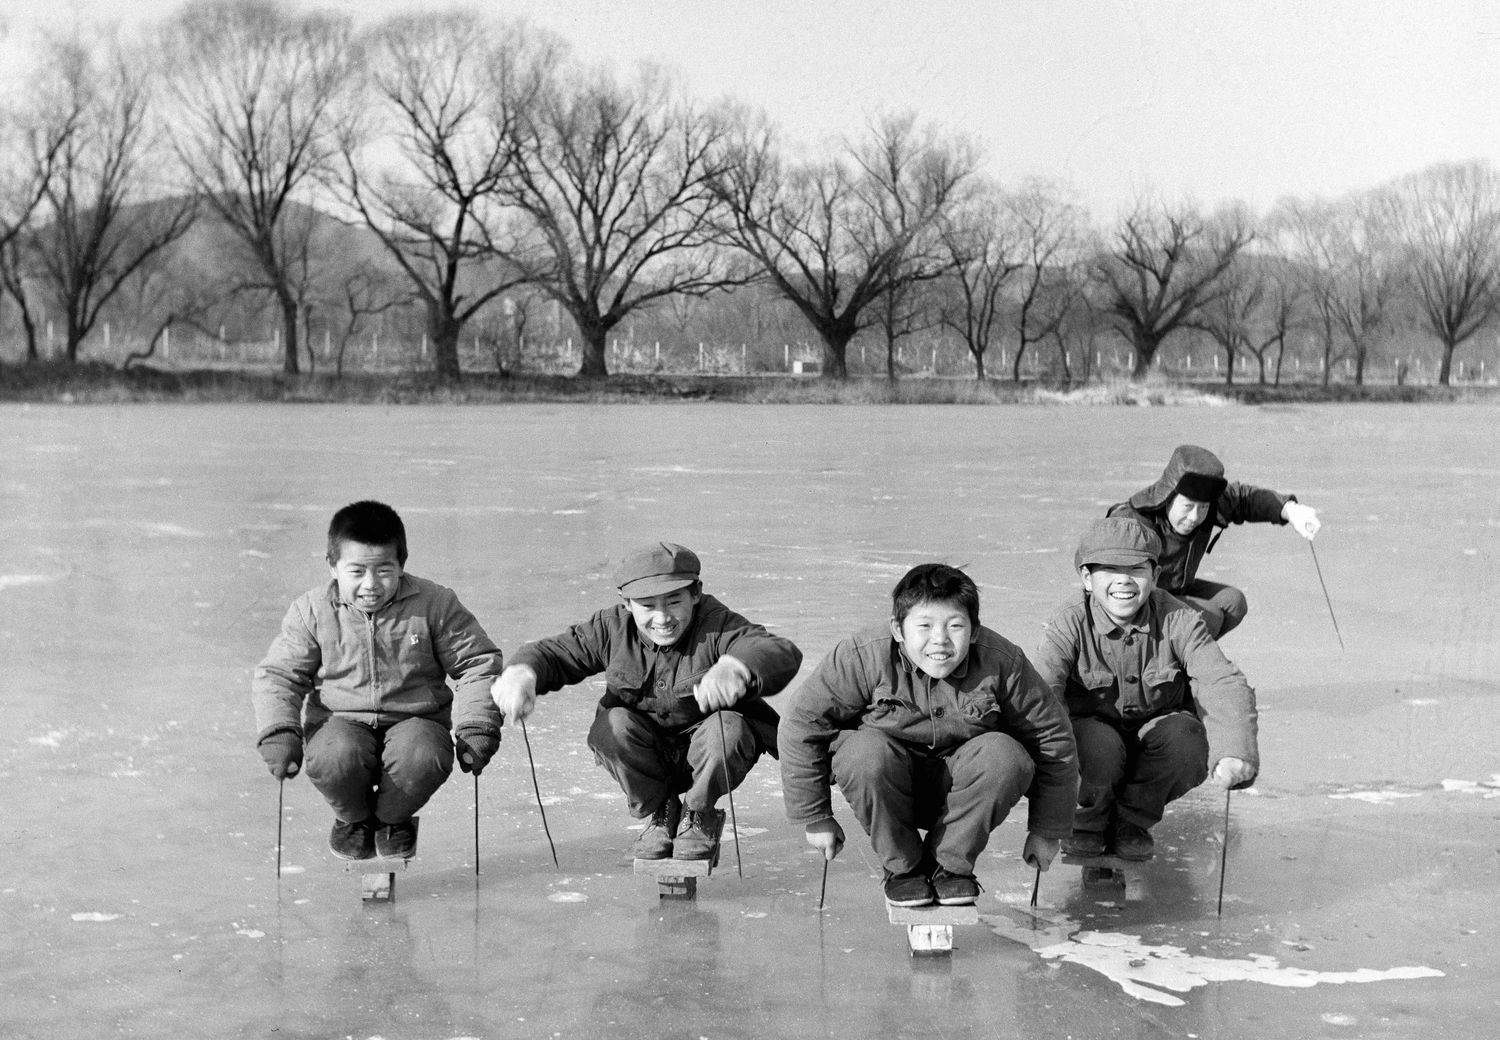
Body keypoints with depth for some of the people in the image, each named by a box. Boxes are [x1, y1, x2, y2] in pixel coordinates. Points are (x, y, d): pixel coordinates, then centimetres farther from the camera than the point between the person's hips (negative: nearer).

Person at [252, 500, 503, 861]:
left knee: (423, 758, -35)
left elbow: (477, 662, 3)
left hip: (414, 719, 0)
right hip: (340, 720, 0)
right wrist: (278, 733, -13)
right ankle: (353, 817, 4)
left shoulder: (434, 604, -5)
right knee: (335, 757, -36)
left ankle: (393, 818, 3)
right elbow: (277, 675, 4)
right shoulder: (312, 611, -3)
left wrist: (477, 727, -9)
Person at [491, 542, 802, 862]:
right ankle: (658, 811, 1)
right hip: (646, 757, 2)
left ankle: (699, 813, -1)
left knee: (728, 728, -34)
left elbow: (784, 654, -40)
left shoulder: (717, 626, -23)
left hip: (705, 752, -2)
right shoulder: (613, 628, -11)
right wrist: (521, 673, -37)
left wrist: (735, 666, -65)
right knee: (613, 723, -28)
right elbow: (555, 653, -10)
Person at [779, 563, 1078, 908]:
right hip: (887, 789, -1)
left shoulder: (1002, 663, -19)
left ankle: (950, 864, -8)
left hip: (962, 786, 1)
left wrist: (1046, 831, -2)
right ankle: (903, 867, -8)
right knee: (865, 752, -34)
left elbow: (1053, 740, -6)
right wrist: (816, 818, -8)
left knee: (1006, 755, -29)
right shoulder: (862, 657, -23)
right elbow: (802, 724, -14)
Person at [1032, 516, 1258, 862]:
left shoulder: (1178, 621, -12)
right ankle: (1087, 821, -1)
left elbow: (1224, 684, -23)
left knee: (1185, 735, -31)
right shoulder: (1069, 625, -16)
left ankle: (1133, 820, -3)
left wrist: (1235, 753, -42)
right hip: (1091, 728, -2)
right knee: (1100, 744, -35)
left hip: (1155, 735, 2)